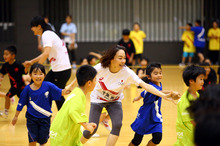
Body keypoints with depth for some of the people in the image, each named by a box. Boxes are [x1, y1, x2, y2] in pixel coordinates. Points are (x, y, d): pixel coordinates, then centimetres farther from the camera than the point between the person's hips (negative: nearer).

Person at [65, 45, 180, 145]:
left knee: (117, 125, -21)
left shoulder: (127, 72, -27)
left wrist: (164, 96, -42)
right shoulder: (100, 68, -28)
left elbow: (145, 85, -33)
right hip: (98, 99, -1)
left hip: (115, 101, 1)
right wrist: (71, 85, 3)